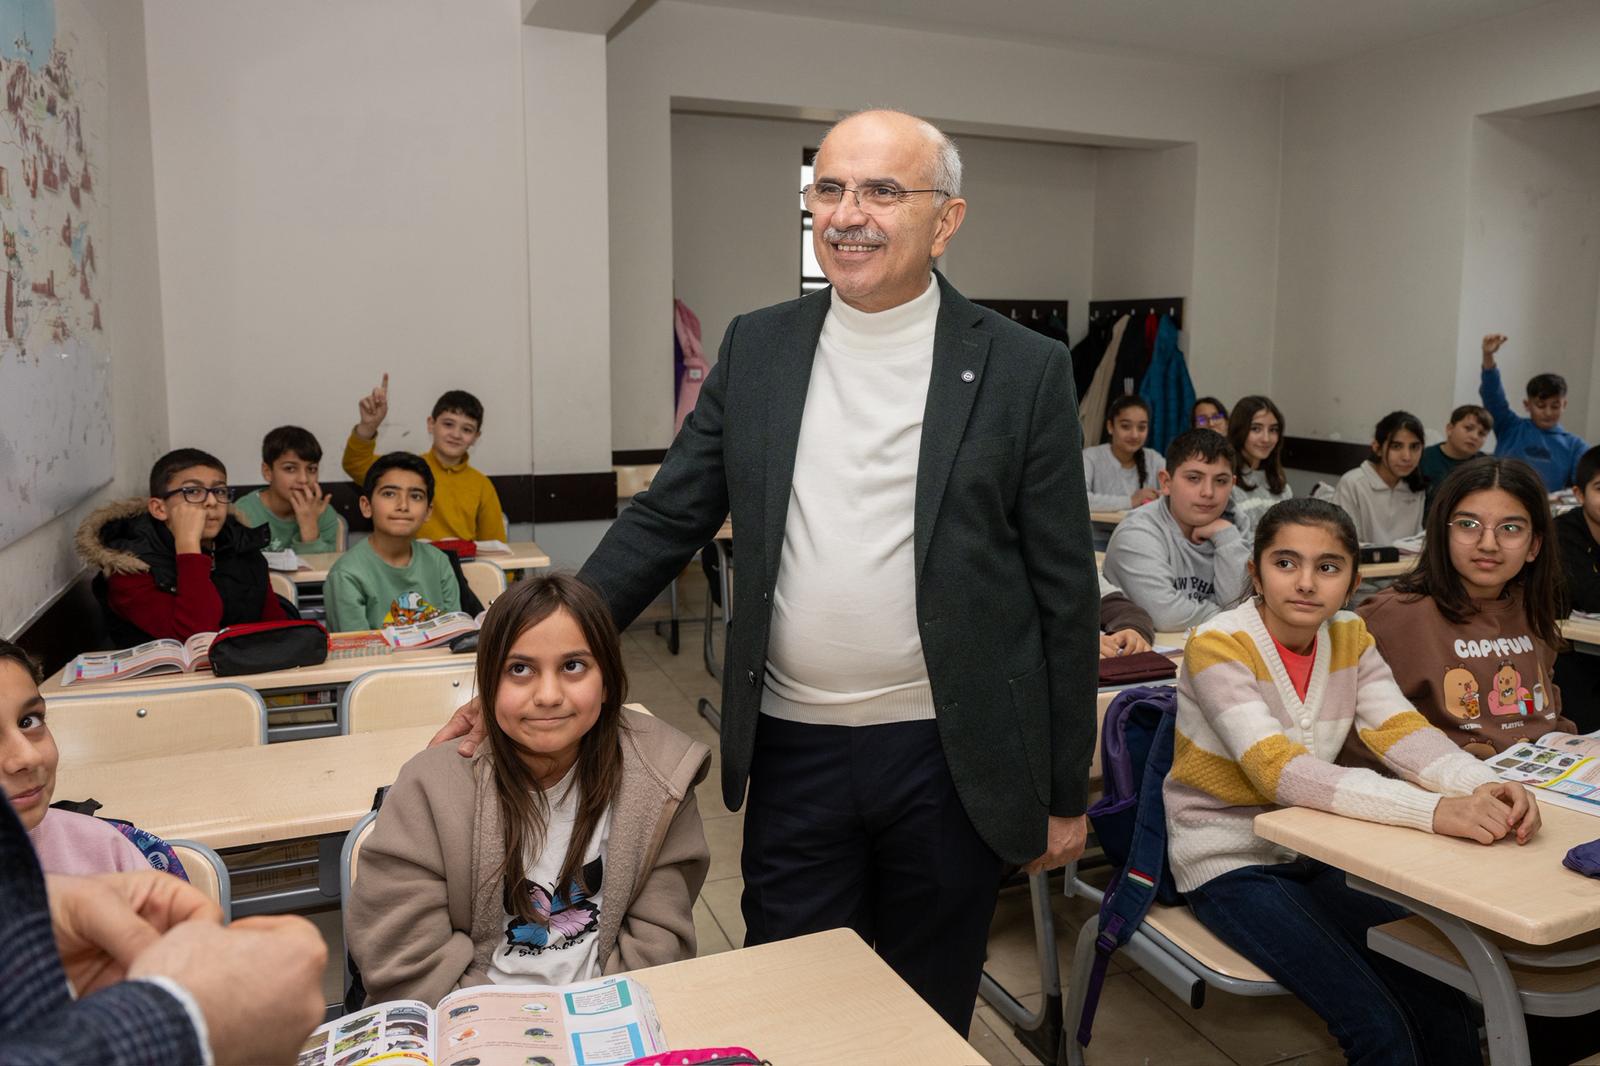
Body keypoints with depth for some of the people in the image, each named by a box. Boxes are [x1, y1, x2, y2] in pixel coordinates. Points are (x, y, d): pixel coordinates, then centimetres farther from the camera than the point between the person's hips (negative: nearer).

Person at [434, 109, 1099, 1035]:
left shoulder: (1025, 371, -6)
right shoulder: (758, 348, 3)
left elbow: (1065, 595, -3)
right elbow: (663, 523, 5)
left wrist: (1064, 794, 0)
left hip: (948, 758, -1)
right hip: (794, 750, 2)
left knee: (929, 1019, 17)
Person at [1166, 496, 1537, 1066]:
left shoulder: (1349, 638, -1)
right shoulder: (1217, 646, -21)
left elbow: (1401, 731, -12)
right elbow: (1280, 770, -31)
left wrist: (1485, 786, -33)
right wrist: (1435, 811, -40)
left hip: (1313, 856, 6)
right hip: (1230, 865, -6)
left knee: (1444, 1002, -4)